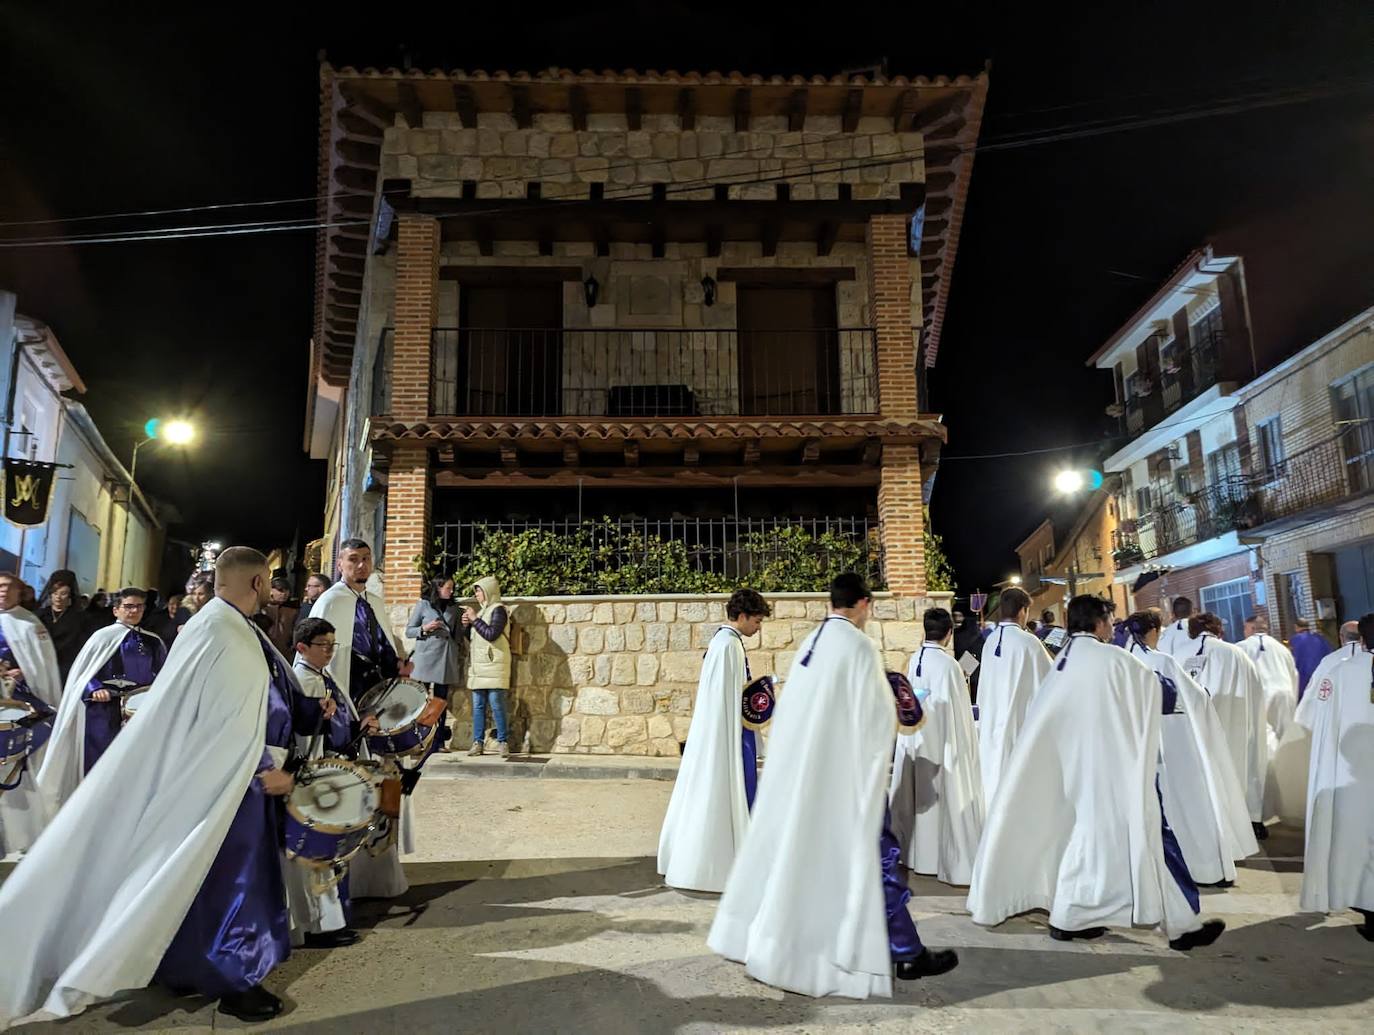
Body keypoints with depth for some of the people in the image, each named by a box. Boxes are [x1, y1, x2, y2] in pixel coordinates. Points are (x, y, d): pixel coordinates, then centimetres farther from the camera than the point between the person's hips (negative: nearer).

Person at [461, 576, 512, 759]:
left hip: (493, 665, -8)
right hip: (478, 666, 8)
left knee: (496, 704, -7)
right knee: (478, 705, 5)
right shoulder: (482, 611, 20)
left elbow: (491, 634, -18)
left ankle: (502, 742, -2)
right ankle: (478, 742, 7)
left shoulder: (498, 609, -5)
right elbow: (472, 638, 23)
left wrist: (475, 619, -10)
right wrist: (466, 625, 5)